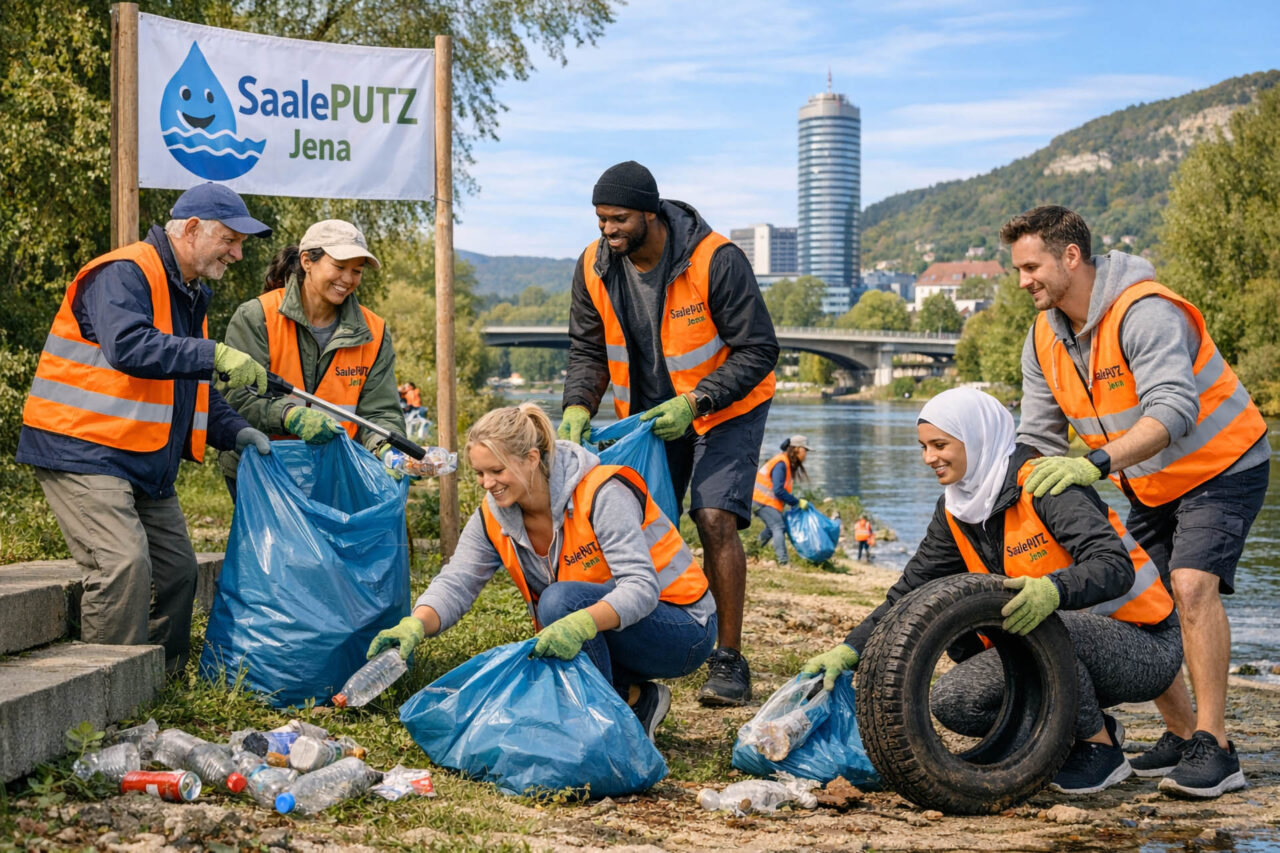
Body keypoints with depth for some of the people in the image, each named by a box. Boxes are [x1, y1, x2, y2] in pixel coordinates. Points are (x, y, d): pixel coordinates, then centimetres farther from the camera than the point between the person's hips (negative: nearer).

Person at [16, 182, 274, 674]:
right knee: (125, 564, -21)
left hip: (147, 463, 10)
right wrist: (215, 355, -34)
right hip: (83, 452, -10)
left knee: (177, 569, 9)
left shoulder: (192, 296, 17)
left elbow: (193, 389, 21)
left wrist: (235, 431, 3)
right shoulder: (123, 275, -14)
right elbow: (128, 347, -33)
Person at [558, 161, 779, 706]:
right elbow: (588, 350, 1)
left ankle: (729, 660, -14)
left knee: (715, 520, -19)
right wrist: (578, 407, -18)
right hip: (648, 413, 5)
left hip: (724, 409, -5)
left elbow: (757, 350, -22)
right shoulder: (595, 267, -9)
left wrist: (693, 403, -31)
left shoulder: (715, 261, -25)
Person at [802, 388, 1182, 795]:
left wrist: (1053, 590, -51)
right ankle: (1085, 727, 7)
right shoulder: (955, 513, 4)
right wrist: (849, 651, -7)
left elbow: (1115, 566, -31)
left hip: (1143, 645, -7)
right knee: (952, 701, -10)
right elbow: (911, 591, 5)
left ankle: (1102, 750, -13)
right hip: (1067, 646, 8)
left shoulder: (1042, 484, -20)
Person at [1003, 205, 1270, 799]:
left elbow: (1173, 410, -43)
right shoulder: (1045, 339, -3)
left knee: (1191, 585, -26)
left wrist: (1096, 463, -57)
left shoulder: (1144, 314, -29)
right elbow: (1036, 437, 2)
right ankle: (1182, 736, 17)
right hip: (1151, 486, 8)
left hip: (1222, 467, -8)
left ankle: (1214, 750, -21)